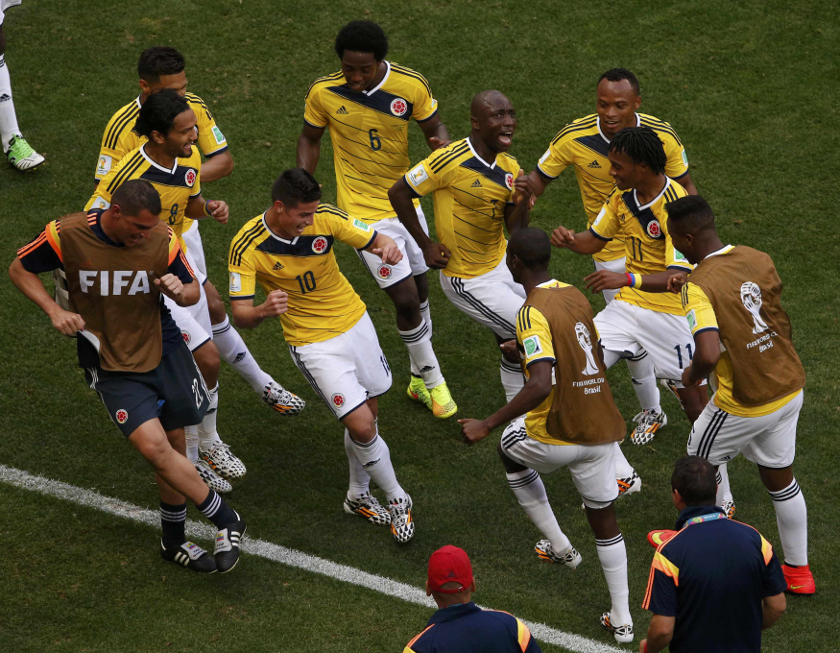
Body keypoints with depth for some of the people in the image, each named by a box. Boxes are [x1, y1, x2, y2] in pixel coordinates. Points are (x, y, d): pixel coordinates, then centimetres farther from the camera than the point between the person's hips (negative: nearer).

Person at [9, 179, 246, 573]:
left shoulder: (162, 239, -11)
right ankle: (225, 521, -2)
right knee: (153, 446, -18)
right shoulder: (67, 235, -17)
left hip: (164, 352, 3)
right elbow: (20, 268, 0)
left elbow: (193, 290, 4)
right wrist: (54, 311, -14)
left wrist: (181, 291, -20)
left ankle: (174, 541, 29)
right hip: (111, 366, -2)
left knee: (173, 446, 7)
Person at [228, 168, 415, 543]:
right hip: (313, 343, -4)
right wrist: (263, 310, -47)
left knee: (367, 412, 16)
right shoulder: (247, 248, -23)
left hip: (355, 323, 4)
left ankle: (359, 496, 41)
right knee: (361, 426, -12)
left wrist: (388, 247, -32)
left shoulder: (325, 218, -16)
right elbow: (240, 314, -23)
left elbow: (375, 241, -7)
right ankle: (397, 501, 13)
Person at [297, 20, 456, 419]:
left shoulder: (411, 86, -15)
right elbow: (310, 138, 2)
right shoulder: (323, 93, -16)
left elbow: (434, 126, 0)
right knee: (406, 299, -7)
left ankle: (419, 379, 37)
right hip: (364, 213, -3)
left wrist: (442, 144, -23)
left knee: (419, 291, 16)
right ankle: (432, 380, 14)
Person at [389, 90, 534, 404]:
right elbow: (398, 193, -15)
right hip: (468, 281, -7)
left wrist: (521, 203, -18)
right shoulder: (451, 160, -23)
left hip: (501, 265, 7)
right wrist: (426, 245, -13)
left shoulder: (510, 168, -1)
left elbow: (515, 231, 3)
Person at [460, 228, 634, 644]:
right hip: (601, 429, 6)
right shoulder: (576, 297, 7)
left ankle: (559, 547, 28)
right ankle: (622, 620, 20)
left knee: (510, 452, 27)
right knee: (604, 518, 19)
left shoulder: (533, 313, -18)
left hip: (557, 434, -6)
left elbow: (540, 385, -30)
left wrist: (487, 425, -25)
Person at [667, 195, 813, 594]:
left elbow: (708, 354, -33)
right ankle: (798, 571, 31)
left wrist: (691, 377, -14)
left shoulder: (698, 286, -24)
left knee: (701, 464, 20)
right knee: (779, 476, 21)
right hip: (790, 388, 6)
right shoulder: (759, 260, -2)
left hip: (745, 403, -6)